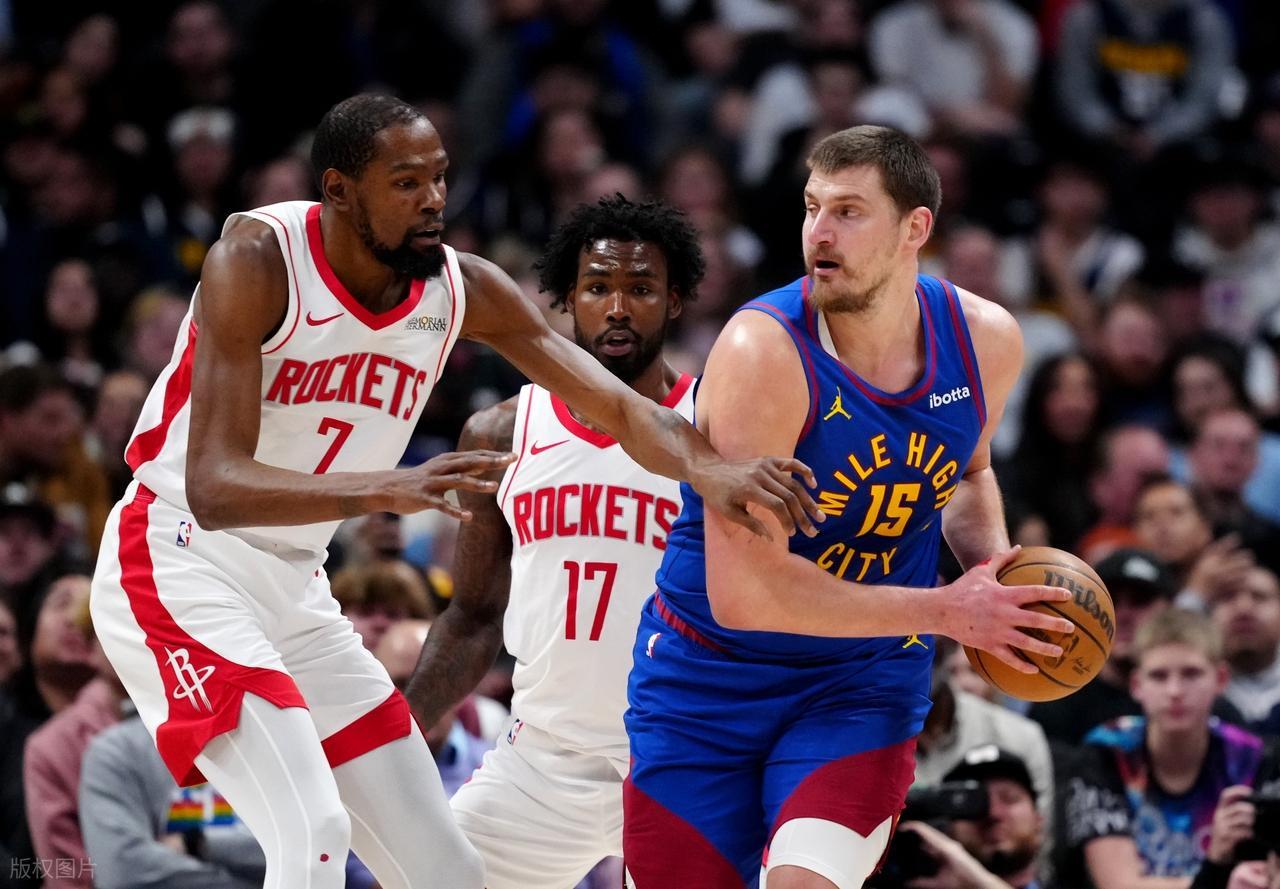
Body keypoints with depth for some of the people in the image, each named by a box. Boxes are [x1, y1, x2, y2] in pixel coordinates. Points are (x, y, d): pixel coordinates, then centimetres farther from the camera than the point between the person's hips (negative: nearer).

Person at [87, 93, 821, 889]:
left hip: (294, 586, 8)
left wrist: (712, 470, -27)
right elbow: (213, 487, -30)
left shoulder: (464, 290, -4)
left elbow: (618, 407, -5)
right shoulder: (258, 261, -21)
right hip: (178, 560, -7)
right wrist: (384, 490, -45)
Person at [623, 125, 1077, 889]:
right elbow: (742, 594, -30)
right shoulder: (765, 351, -24)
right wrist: (943, 612, -25)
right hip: (710, 678, -2)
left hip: (864, 682, 2)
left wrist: (991, 559, -5)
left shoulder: (987, 340, -7)